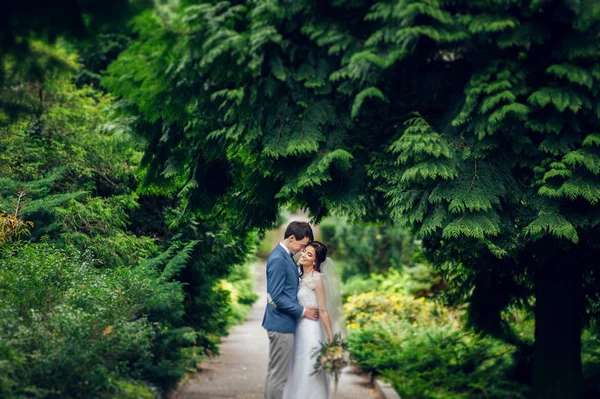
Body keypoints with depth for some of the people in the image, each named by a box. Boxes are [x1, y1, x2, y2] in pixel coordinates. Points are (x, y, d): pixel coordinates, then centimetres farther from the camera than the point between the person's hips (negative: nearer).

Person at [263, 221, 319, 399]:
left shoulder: (286, 256, 11)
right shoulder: (278, 259, -19)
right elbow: (276, 297, -21)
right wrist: (302, 311, -15)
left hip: (282, 324, 10)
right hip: (282, 324, -10)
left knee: (275, 373, 16)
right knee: (279, 375, -3)